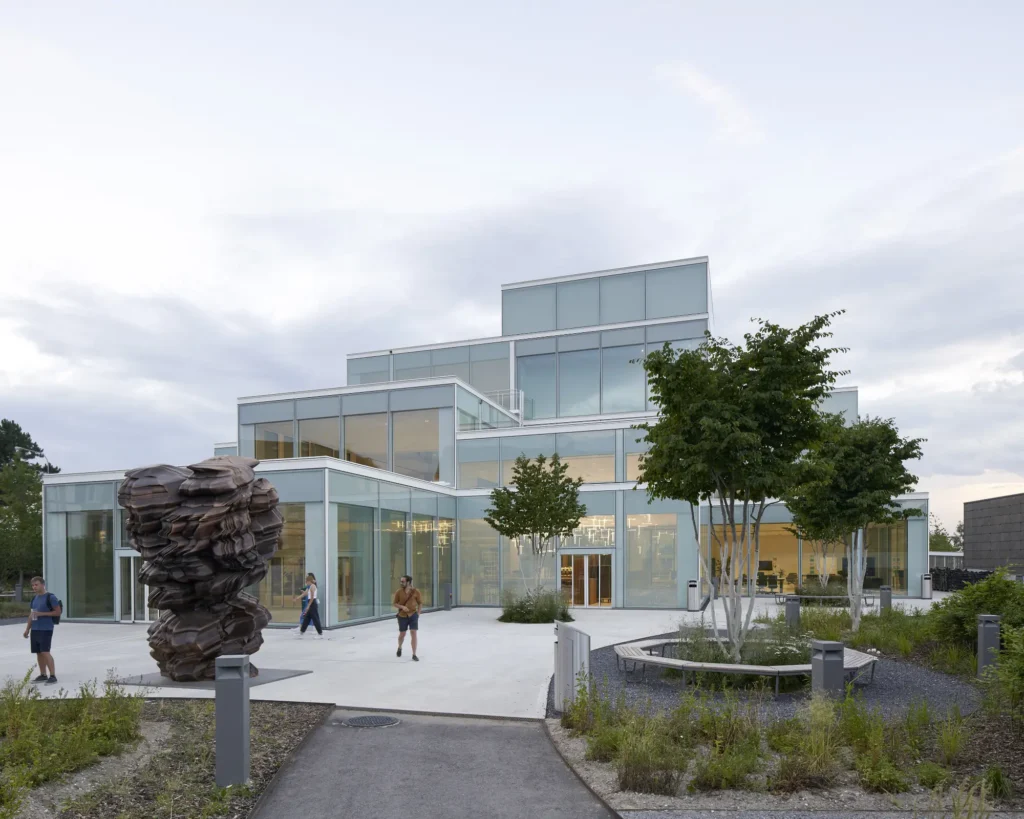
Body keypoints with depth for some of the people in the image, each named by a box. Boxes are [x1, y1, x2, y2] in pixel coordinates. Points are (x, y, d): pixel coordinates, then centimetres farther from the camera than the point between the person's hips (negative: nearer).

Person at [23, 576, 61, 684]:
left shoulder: (50, 597, -8)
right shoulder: (34, 598, 15)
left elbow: (58, 612, -9)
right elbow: (31, 615, 21)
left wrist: (41, 613, -15)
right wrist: (27, 629, 16)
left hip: (46, 629, -7)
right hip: (35, 629, 7)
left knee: (45, 652, -13)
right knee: (38, 652, 9)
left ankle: (53, 676, -9)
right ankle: (43, 675, 18)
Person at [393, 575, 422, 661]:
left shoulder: (416, 591, -9)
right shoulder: (398, 592, -7)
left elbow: (420, 603, 3)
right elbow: (395, 603, 0)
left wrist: (418, 613, -3)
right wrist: (402, 607, -18)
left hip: (413, 615, -1)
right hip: (402, 616, 1)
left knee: (414, 634, -7)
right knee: (402, 634, 11)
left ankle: (414, 655, 2)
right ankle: (399, 648, 43)